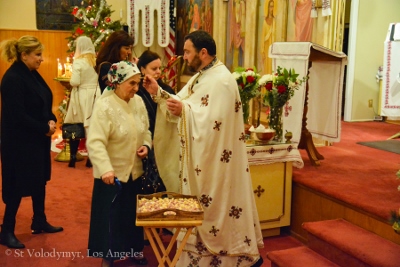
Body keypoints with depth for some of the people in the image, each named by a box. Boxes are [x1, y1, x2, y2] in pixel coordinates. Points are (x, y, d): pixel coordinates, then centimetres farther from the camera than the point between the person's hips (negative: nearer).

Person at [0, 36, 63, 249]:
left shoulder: (32, 74, 8)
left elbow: (44, 104, 14)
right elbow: (17, 115, -24)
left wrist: (51, 120, -5)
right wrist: (44, 128, -16)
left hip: (37, 139, 9)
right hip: (20, 142, -9)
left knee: (40, 180, 17)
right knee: (17, 185, 1)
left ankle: (39, 222, 32)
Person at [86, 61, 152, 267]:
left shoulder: (138, 102, 0)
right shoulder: (104, 106, -20)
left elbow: (145, 130, 13)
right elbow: (95, 142, -27)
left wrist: (146, 145, -7)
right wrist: (105, 169, -37)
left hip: (134, 171, 6)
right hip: (112, 174, -6)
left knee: (133, 213, 19)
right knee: (111, 216, 7)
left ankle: (133, 249, 39)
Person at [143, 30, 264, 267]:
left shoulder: (222, 81, -20)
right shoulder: (200, 76, 12)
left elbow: (214, 121, -27)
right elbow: (181, 106, 11)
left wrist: (184, 110, -26)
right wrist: (158, 92, 1)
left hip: (215, 161, -10)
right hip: (199, 158, 10)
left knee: (218, 208, 2)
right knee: (199, 209, 18)